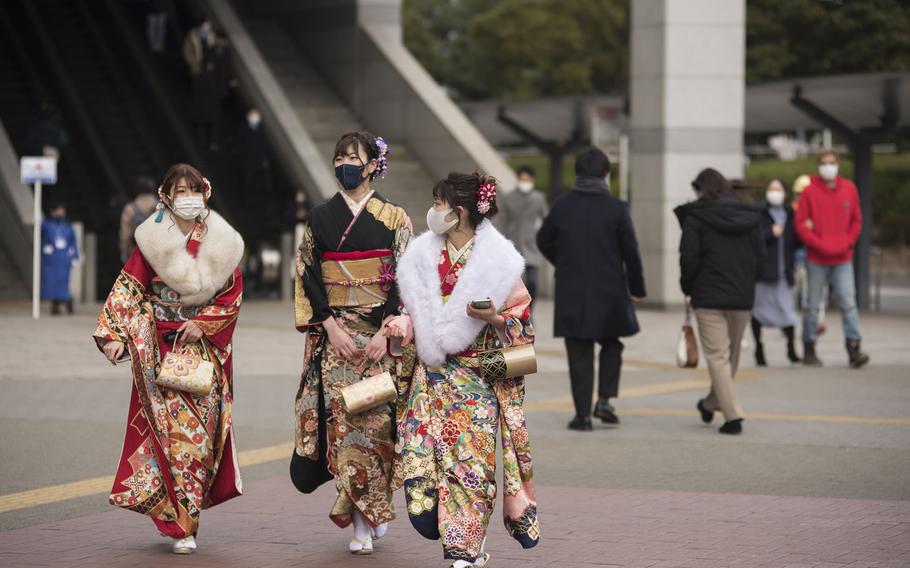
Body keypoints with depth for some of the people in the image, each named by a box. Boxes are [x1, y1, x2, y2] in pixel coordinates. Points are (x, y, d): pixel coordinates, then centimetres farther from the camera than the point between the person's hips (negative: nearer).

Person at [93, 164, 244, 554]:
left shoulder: (221, 241, 3)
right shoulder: (152, 239, -2)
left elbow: (232, 295, 4)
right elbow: (128, 289, -4)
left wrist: (202, 324, -9)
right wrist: (113, 334, -15)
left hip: (205, 345, 2)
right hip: (159, 346, -2)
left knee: (200, 430, 2)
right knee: (171, 428, -7)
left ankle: (183, 515, 16)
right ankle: (181, 523, -2)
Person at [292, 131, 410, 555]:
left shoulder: (393, 218, 3)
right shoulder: (320, 218, 8)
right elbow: (308, 277, 4)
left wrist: (385, 330, -12)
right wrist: (332, 326, -7)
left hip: (382, 332, -1)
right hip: (334, 334, 1)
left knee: (375, 421, -6)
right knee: (342, 420, -7)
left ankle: (374, 509, 8)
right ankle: (364, 524, 0)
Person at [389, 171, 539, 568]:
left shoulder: (497, 260, -5)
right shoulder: (424, 255, 8)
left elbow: (522, 315, -1)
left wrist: (494, 317, -21)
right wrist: (401, 326, -5)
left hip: (479, 373, -4)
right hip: (432, 372, 4)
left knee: (471, 455, -5)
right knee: (423, 453, -5)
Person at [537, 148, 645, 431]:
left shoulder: (563, 205, -2)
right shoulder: (616, 207, -8)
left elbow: (544, 240, 9)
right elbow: (630, 251, -6)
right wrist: (636, 288, 6)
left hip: (571, 292, 1)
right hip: (609, 291, -1)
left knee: (579, 354, 6)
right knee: (611, 344, 19)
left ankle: (583, 414, 4)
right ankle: (605, 399, 4)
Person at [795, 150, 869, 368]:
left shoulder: (849, 189, 6)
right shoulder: (810, 192, -3)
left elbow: (856, 220, 12)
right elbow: (800, 223, -6)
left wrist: (848, 242, -3)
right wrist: (820, 245, -14)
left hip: (843, 259, 2)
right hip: (816, 259, -2)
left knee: (848, 302, -7)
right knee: (813, 305, 6)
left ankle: (854, 348, -12)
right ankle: (809, 349, 15)